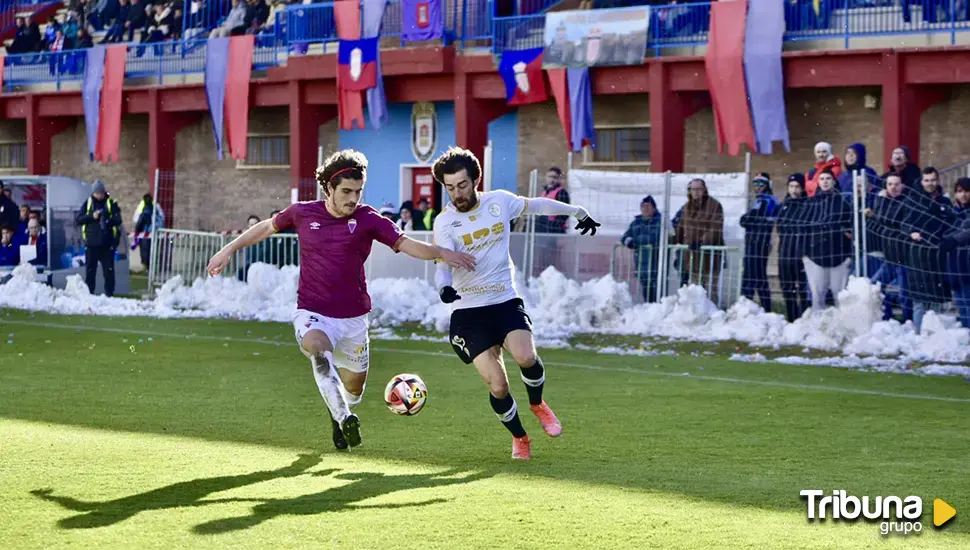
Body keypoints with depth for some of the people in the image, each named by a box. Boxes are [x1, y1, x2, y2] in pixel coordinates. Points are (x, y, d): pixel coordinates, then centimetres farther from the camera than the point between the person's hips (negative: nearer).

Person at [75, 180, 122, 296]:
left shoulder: (111, 204, 2)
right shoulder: (87, 203, 7)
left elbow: (118, 220, -6)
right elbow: (77, 219, 0)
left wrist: (108, 220, -26)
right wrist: (92, 216, -14)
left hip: (107, 243, -1)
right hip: (91, 243, 1)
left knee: (108, 270, 0)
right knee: (90, 270, 4)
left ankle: (109, 293, 6)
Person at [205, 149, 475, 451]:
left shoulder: (367, 219, -5)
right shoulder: (303, 213, -1)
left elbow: (406, 244, -13)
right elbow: (268, 227, 16)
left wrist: (441, 253, -29)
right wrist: (229, 249, 17)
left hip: (353, 317, 2)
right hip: (313, 313, -2)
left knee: (354, 388, 13)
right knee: (317, 347, -37)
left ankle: (339, 412, 50)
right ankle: (345, 418, -44)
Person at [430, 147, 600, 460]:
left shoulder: (500, 202, 0)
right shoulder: (444, 223, -9)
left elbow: (536, 205, 18)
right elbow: (443, 263, -22)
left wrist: (577, 212, 31)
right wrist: (444, 286, -45)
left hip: (506, 301, 2)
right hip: (468, 310, -2)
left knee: (526, 356, -26)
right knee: (497, 386, -13)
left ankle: (537, 403, 8)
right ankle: (519, 438, 15)